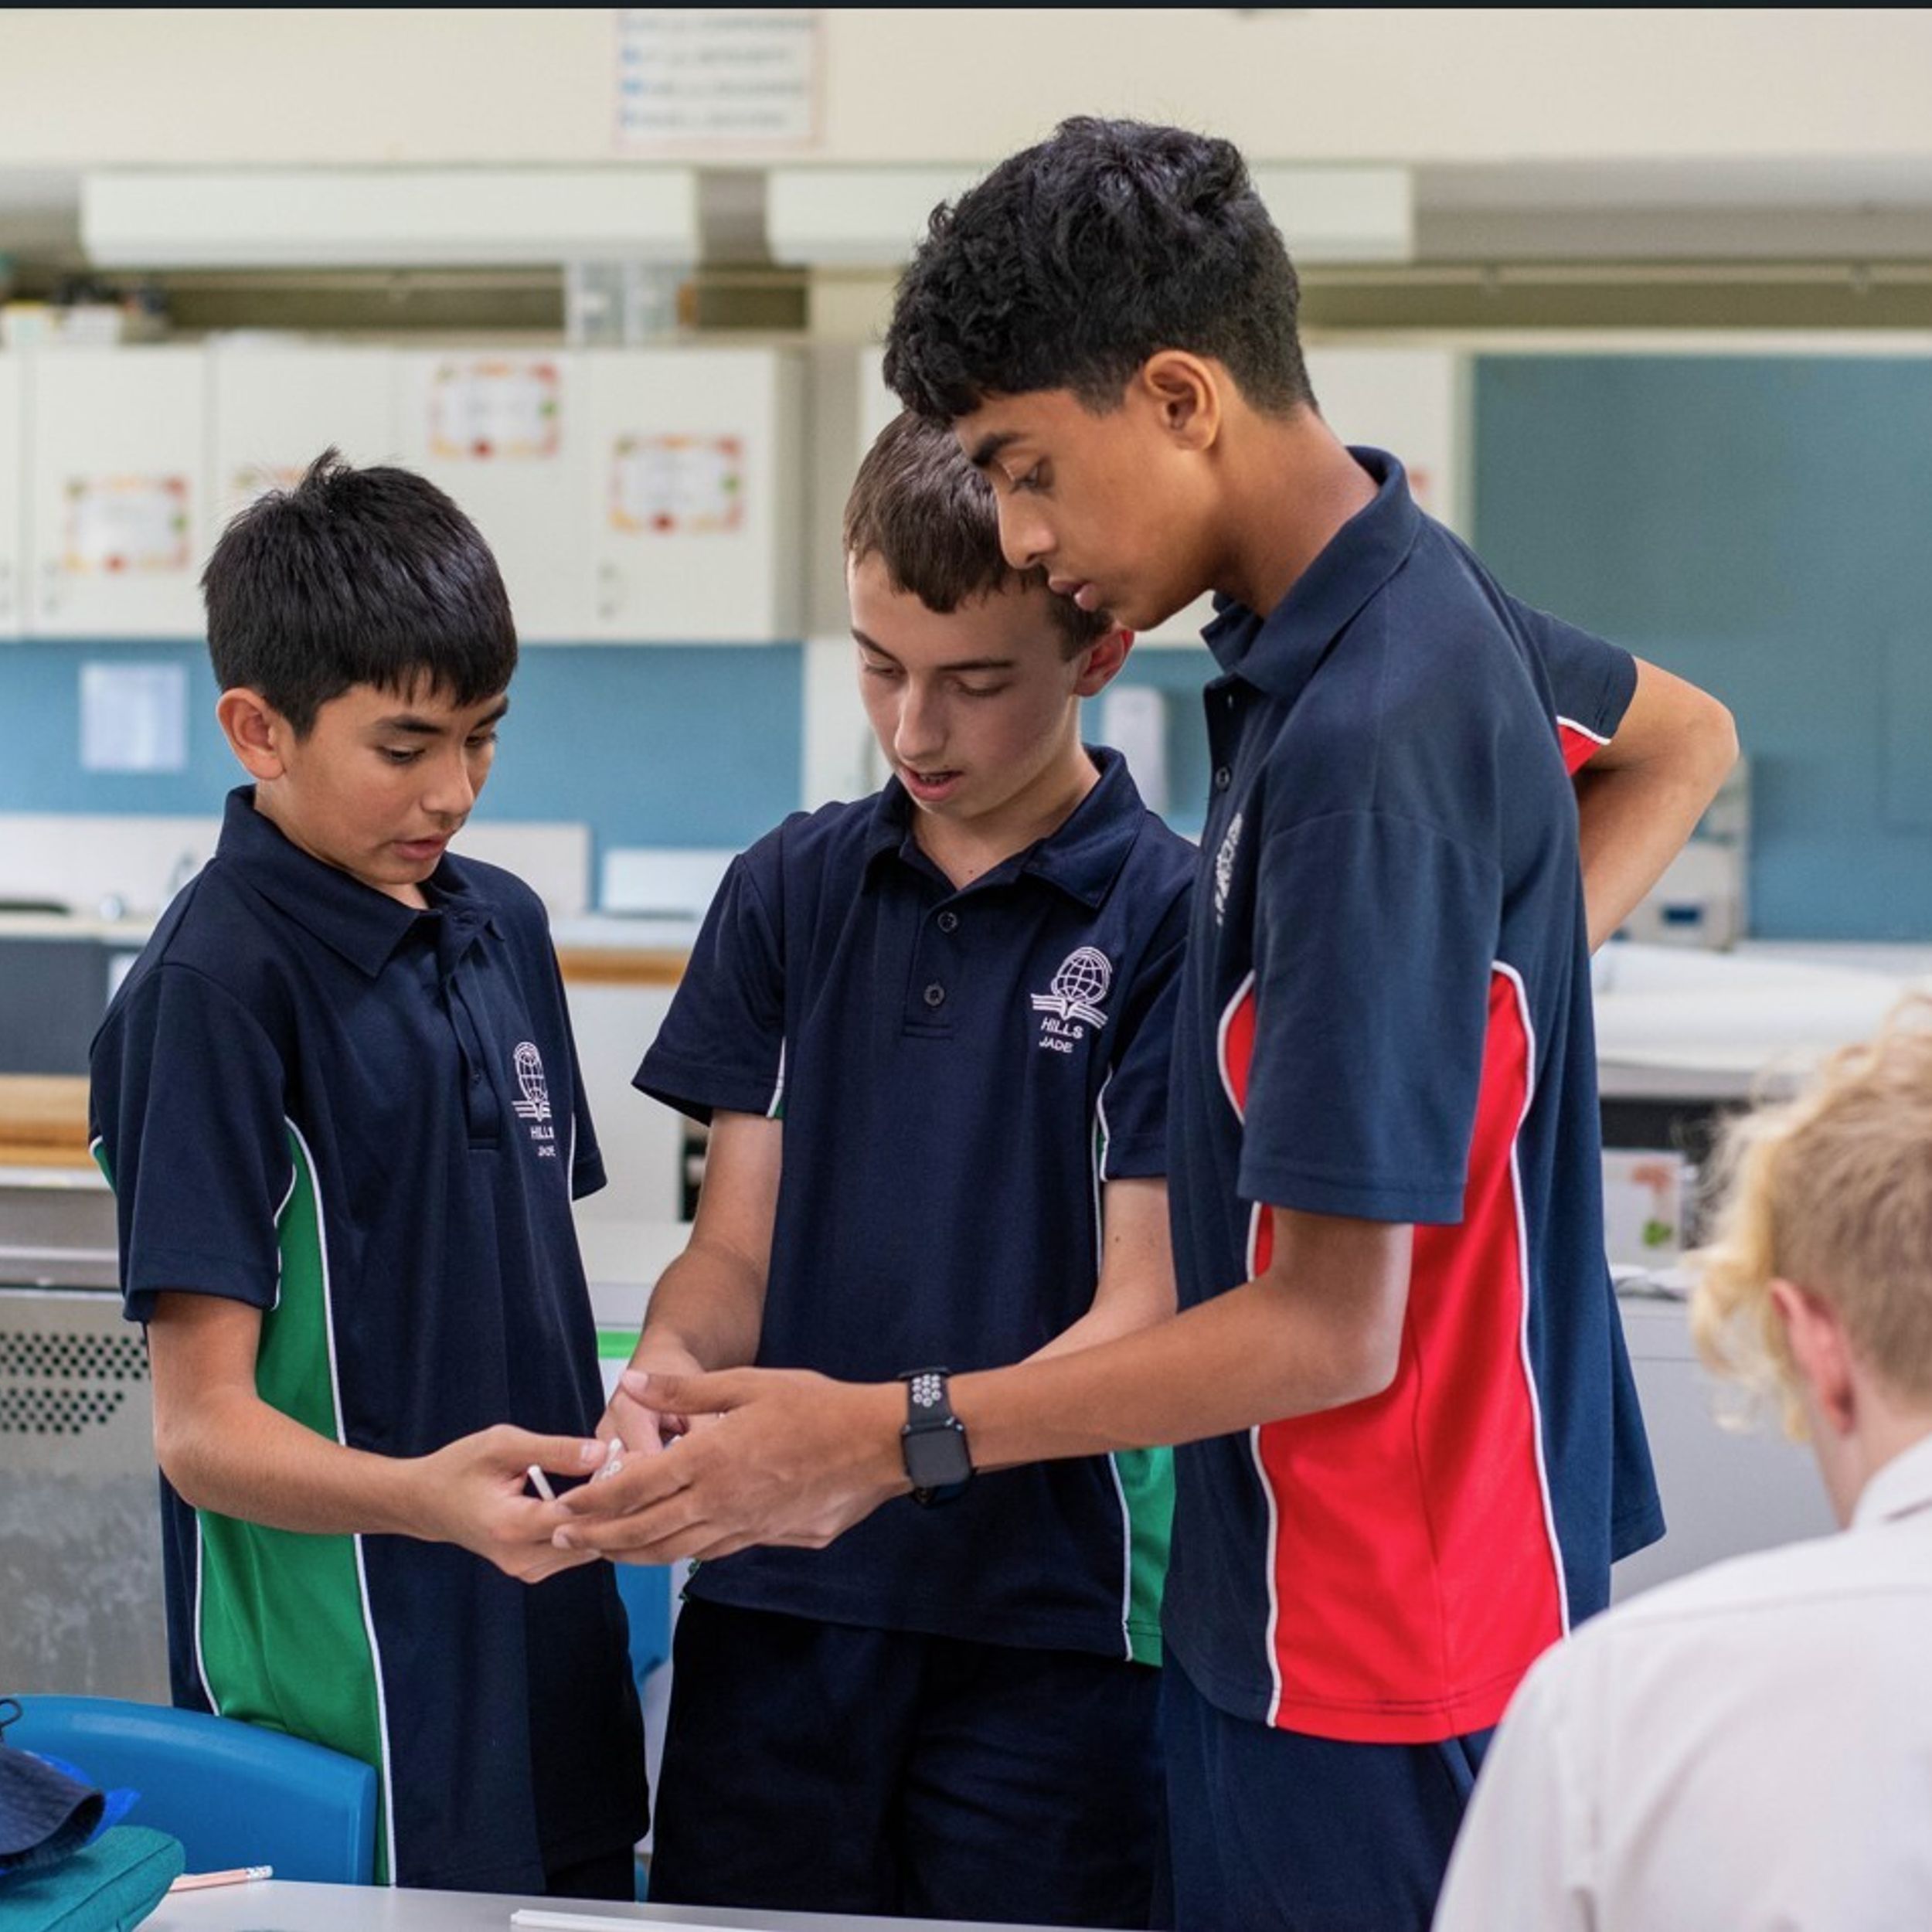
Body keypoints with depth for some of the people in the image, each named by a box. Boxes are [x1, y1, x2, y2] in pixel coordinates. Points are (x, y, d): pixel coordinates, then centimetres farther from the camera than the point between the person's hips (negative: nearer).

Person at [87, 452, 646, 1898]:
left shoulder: (503, 926, 9)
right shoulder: (215, 985, -14)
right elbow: (204, 1427, -17)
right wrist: (426, 1497, -33)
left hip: (556, 1673, 7)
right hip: (359, 1716, -7)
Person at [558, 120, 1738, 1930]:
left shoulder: (1364, 744, -26)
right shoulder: (1414, 588, 3)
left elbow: (1330, 1327, -24)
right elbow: (1683, 737, 25)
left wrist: (881, 1440, -21)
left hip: (1373, 1658, -9)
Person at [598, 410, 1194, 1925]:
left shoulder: (1173, 917, -6)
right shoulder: (790, 890, 8)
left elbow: (1143, 1315, -10)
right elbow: (738, 1248, 9)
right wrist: (667, 1375, -14)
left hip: (1054, 1617, -3)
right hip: (775, 1597, 4)